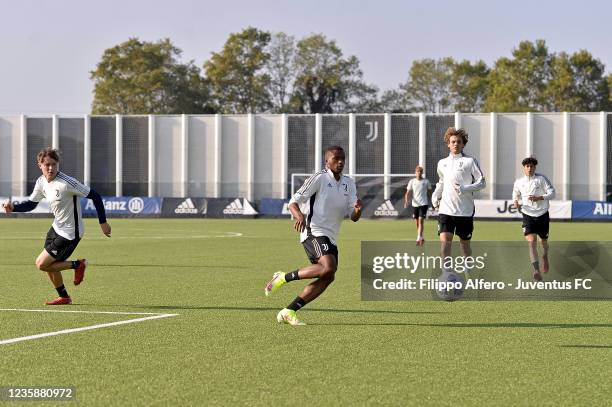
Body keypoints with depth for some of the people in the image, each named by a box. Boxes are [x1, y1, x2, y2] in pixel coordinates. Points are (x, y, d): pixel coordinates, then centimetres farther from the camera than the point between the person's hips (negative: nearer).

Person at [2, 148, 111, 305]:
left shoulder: (66, 183, -27)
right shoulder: (41, 182, -3)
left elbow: (94, 196, -23)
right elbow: (31, 204, 11)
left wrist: (103, 222, -18)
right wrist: (13, 208, -9)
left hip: (69, 233, -8)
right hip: (57, 228, 8)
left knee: (42, 264, -8)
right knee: (50, 265, 16)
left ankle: (78, 265, 9)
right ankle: (64, 297, 35)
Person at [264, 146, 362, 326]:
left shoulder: (349, 184, 14)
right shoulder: (319, 178, -5)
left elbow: (353, 217, 9)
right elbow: (294, 202, -8)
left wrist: (358, 209, -15)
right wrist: (299, 215, -30)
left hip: (330, 237, 8)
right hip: (314, 231, -8)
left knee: (328, 278, -1)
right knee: (329, 267, -28)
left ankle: (289, 312, 4)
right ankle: (283, 277, -14)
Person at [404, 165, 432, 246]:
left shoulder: (426, 181, 1)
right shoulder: (412, 181, 4)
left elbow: (429, 192, 11)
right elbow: (408, 193, 0)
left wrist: (429, 202, 12)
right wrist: (406, 201, -15)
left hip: (423, 204, -3)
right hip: (415, 204, 3)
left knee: (421, 221, -14)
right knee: (417, 222, 9)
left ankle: (419, 239, -20)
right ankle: (421, 238, 25)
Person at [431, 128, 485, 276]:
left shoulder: (470, 161, -1)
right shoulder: (442, 163, 12)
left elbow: (482, 182, -3)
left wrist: (465, 189, -17)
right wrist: (435, 196, 12)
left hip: (465, 210, -2)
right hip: (445, 209, 2)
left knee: (464, 242, 9)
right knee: (444, 239, -15)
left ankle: (468, 270, 30)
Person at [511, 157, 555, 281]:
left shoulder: (541, 179, -2)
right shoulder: (518, 182, 6)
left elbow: (552, 193, -6)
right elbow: (515, 196, 23)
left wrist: (539, 198, -20)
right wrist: (516, 203, 1)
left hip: (542, 214, 0)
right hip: (528, 215, 0)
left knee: (543, 240, 16)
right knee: (531, 241, -19)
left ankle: (545, 257, 52)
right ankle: (536, 271, -27)